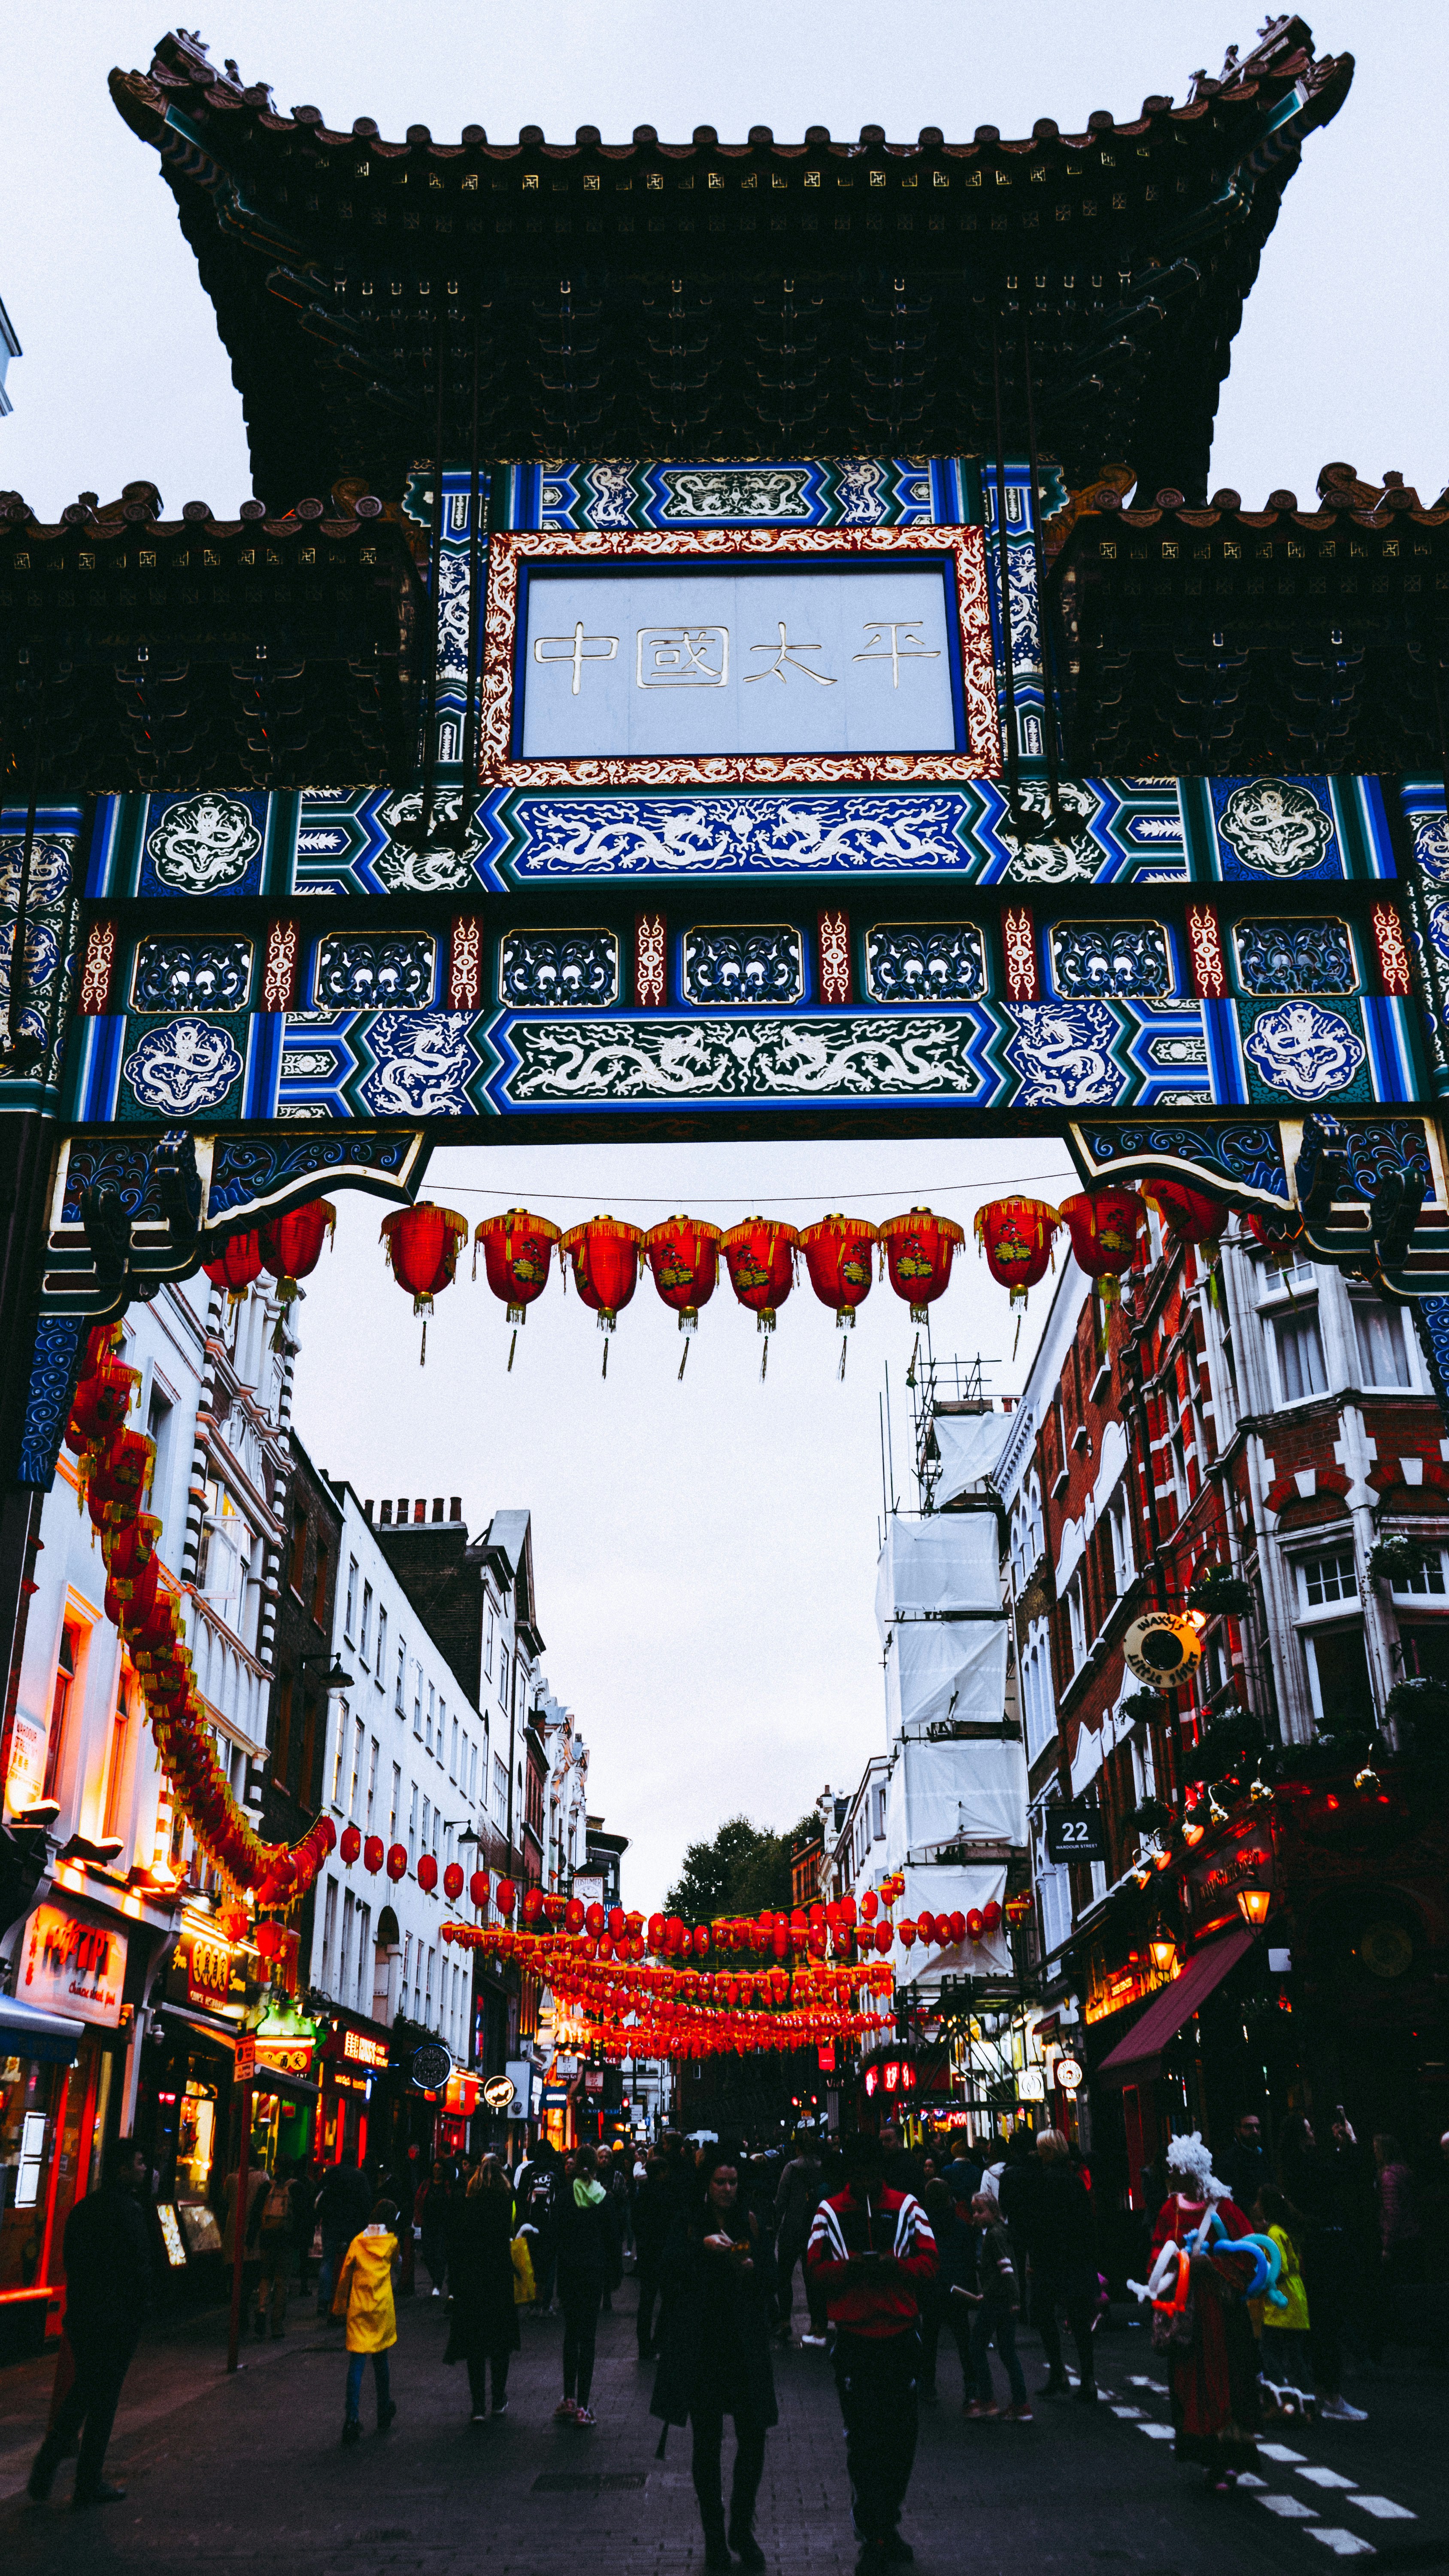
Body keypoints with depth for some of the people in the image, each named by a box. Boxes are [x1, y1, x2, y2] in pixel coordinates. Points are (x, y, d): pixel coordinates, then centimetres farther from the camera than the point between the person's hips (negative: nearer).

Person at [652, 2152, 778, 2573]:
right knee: (707, 2440, 4)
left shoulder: (752, 2223, 8)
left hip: (745, 2342, 2)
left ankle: (742, 2528, 16)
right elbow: (670, 2266, -12)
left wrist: (754, 2269, -14)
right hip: (701, 2344, -2)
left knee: (753, 2437, -1)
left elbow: (771, 2274, 7)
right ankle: (714, 2534, 16)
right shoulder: (689, 2224, 3)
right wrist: (702, 2246, -27)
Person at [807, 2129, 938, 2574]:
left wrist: (895, 2265, -18)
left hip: (902, 2334, 2)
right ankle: (873, 2534, 10)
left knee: (901, 2436, 10)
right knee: (863, 2438, 0)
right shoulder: (829, 2213, 0)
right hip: (854, 2337, -2)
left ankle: (887, 2524, 28)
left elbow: (929, 2262, 0)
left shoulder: (907, 2208, 2)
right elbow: (815, 2269, -2)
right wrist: (849, 2268, -20)